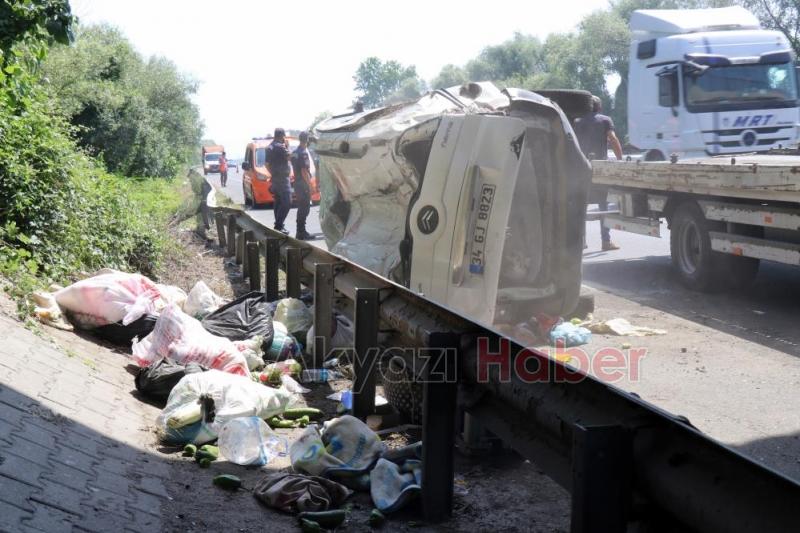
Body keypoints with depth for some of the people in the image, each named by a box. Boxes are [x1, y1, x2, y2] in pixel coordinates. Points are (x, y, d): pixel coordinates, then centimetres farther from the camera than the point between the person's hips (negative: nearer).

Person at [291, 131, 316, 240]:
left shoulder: (294, 152, 12)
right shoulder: (304, 153, -16)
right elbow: (304, 171, -20)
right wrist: (310, 185, -16)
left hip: (297, 183, 9)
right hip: (304, 184, -9)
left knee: (301, 208, 15)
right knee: (304, 209, -5)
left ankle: (300, 231, 18)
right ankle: (301, 232, -5)